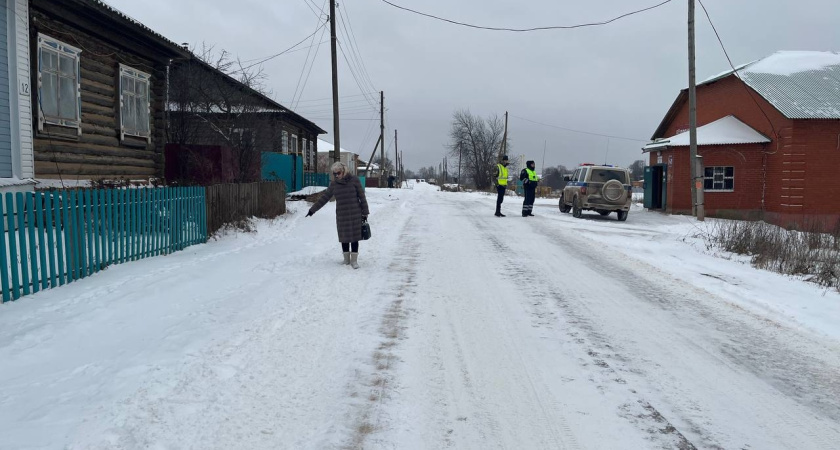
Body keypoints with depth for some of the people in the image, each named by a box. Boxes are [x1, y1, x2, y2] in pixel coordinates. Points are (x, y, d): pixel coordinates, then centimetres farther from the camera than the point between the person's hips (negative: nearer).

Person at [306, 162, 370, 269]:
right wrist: (312, 210, 9)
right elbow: (324, 198, 10)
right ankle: (346, 259, 19)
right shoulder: (334, 184, 5)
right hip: (341, 216, 3)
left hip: (355, 215, -3)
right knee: (344, 237, 6)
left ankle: (354, 260, 5)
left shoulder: (354, 181, -4)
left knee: (354, 237, -2)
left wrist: (365, 213, -1)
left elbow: (362, 197, 0)